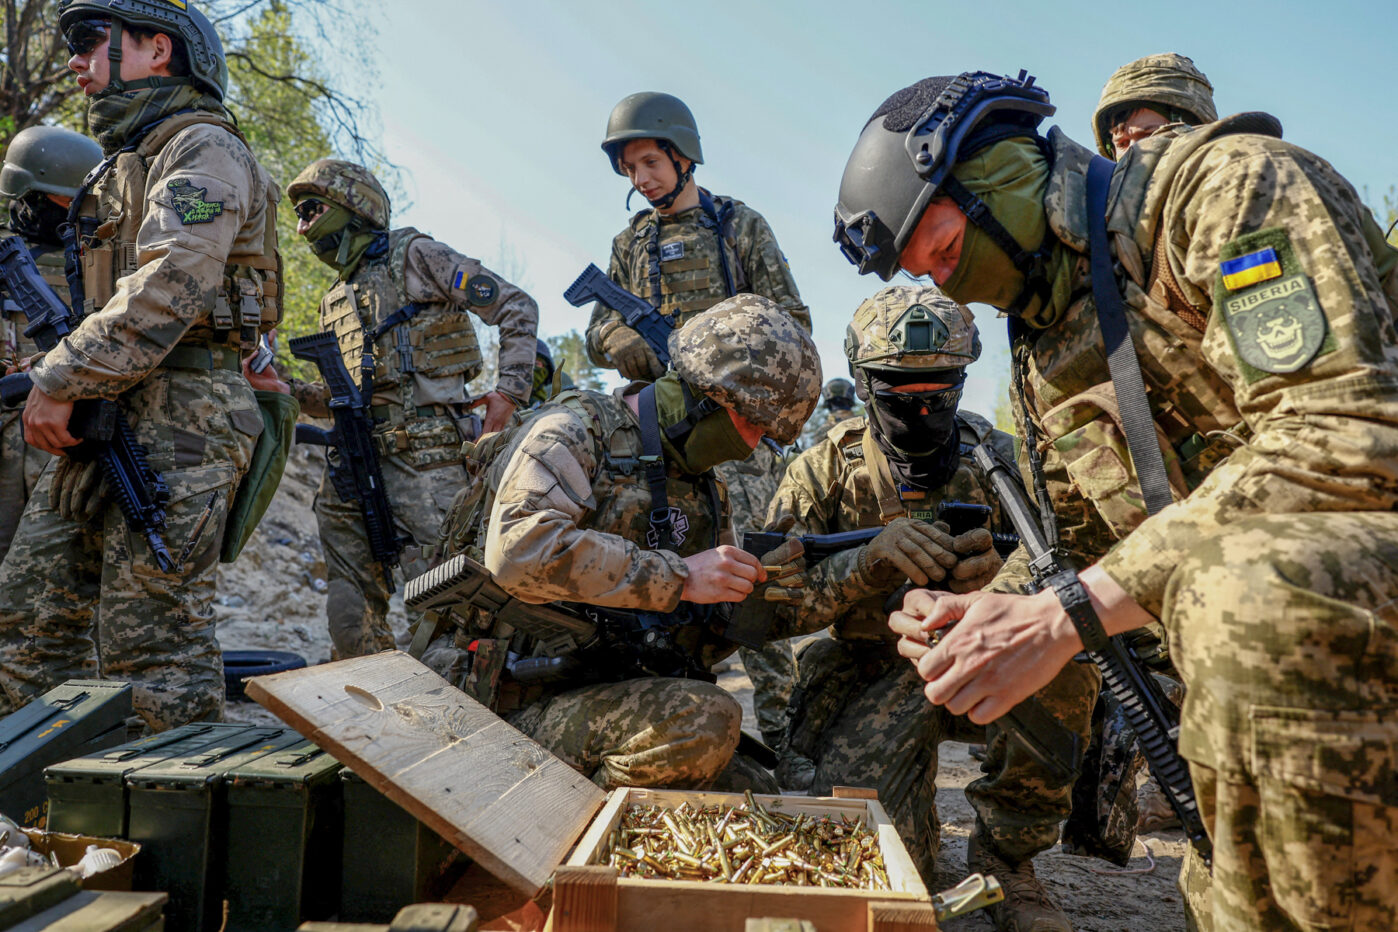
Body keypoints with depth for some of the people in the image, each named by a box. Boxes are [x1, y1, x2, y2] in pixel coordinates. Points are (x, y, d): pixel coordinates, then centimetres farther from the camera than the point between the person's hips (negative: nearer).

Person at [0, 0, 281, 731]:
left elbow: (168, 288, -19)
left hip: (174, 425, -10)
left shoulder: (203, 149, -5)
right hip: (103, 426, 10)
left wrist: (60, 379, -17)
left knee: (151, 651, -9)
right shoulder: (129, 164, 27)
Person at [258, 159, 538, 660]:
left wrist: (510, 391, -11)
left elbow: (517, 308, -2)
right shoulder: (336, 302, 25)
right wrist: (287, 387, 8)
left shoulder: (415, 256, 3)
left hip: (424, 455, -7)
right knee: (351, 615, 8)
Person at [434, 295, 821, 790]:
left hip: (619, 701, 8)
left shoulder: (702, 487, 16)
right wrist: (677, 576, -24)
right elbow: (518, 550, -28)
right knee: (707, 720, -29)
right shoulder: (573, 431, -8)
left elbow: (703, 640, 20)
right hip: (528, 708, -7)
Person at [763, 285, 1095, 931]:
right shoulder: (827, 468, -5)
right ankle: (920, 842, 19)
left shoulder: (997, 458, -4)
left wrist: (1001, 573, -35)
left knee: (1061, 667, -32)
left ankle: (1005, 858, -5)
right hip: (876, 675, -1)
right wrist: (871, 560, -33)